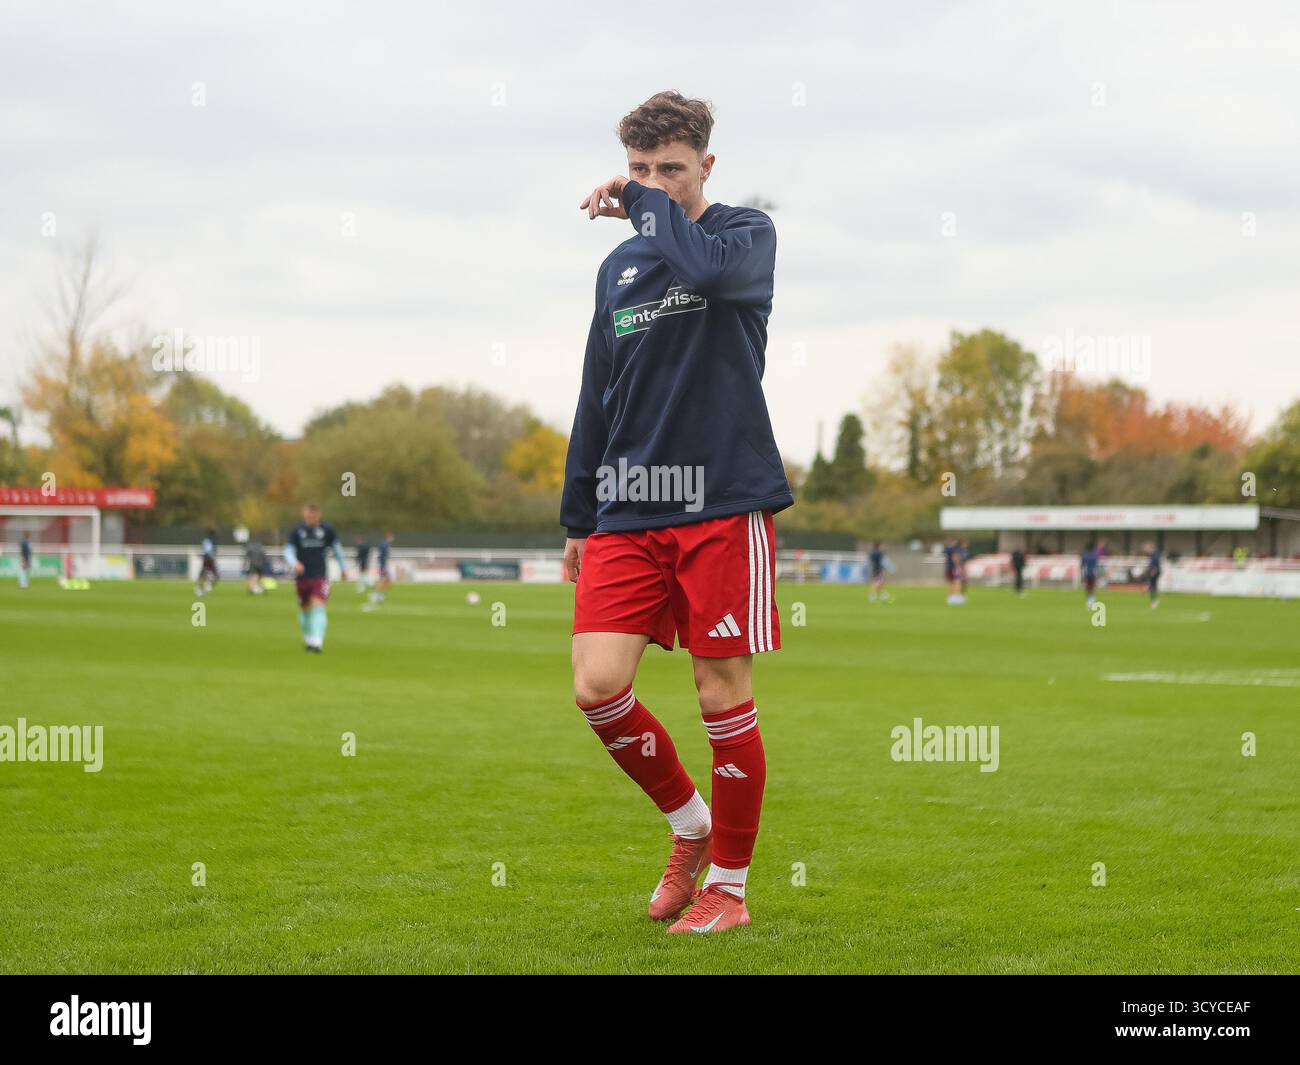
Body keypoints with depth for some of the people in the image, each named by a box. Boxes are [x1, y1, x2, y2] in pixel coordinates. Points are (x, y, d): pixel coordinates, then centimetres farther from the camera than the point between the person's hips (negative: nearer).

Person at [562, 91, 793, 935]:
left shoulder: (747, 234, 0)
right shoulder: (618, 267, 15)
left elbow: (707, 265, -26)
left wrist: (643, 202, -10)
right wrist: (578, 519, 19)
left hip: (725, 505, -5)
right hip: (629, 513, 5)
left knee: (724, 694, -1)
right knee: (598, 684, -7)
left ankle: (728, 885, 14)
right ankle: (690, 825, 17)